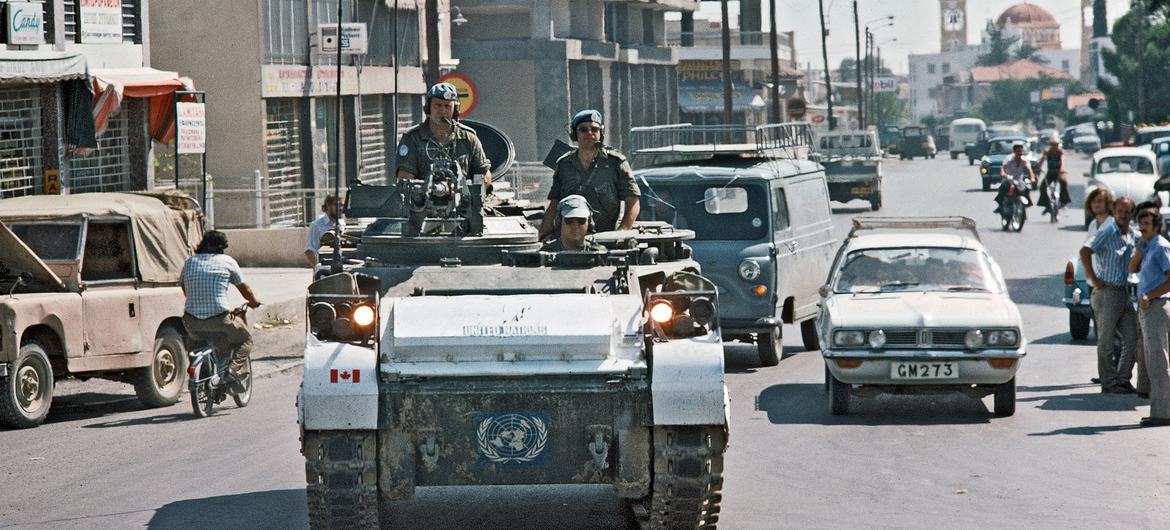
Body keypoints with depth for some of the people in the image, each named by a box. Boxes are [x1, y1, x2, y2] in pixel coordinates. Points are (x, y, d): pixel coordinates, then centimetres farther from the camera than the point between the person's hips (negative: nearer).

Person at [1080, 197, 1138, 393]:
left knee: (1131, 338, 7)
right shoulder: (1107, 231, -12)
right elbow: (1085, 251, -24)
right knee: (1106, 341, -2)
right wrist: (1094, 280, -21)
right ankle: (1109, 383, 3)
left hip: (1123, 294, 8)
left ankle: (1123, 379, 17)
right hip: (1106, 294, -8)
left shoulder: (1131, 234, 12)